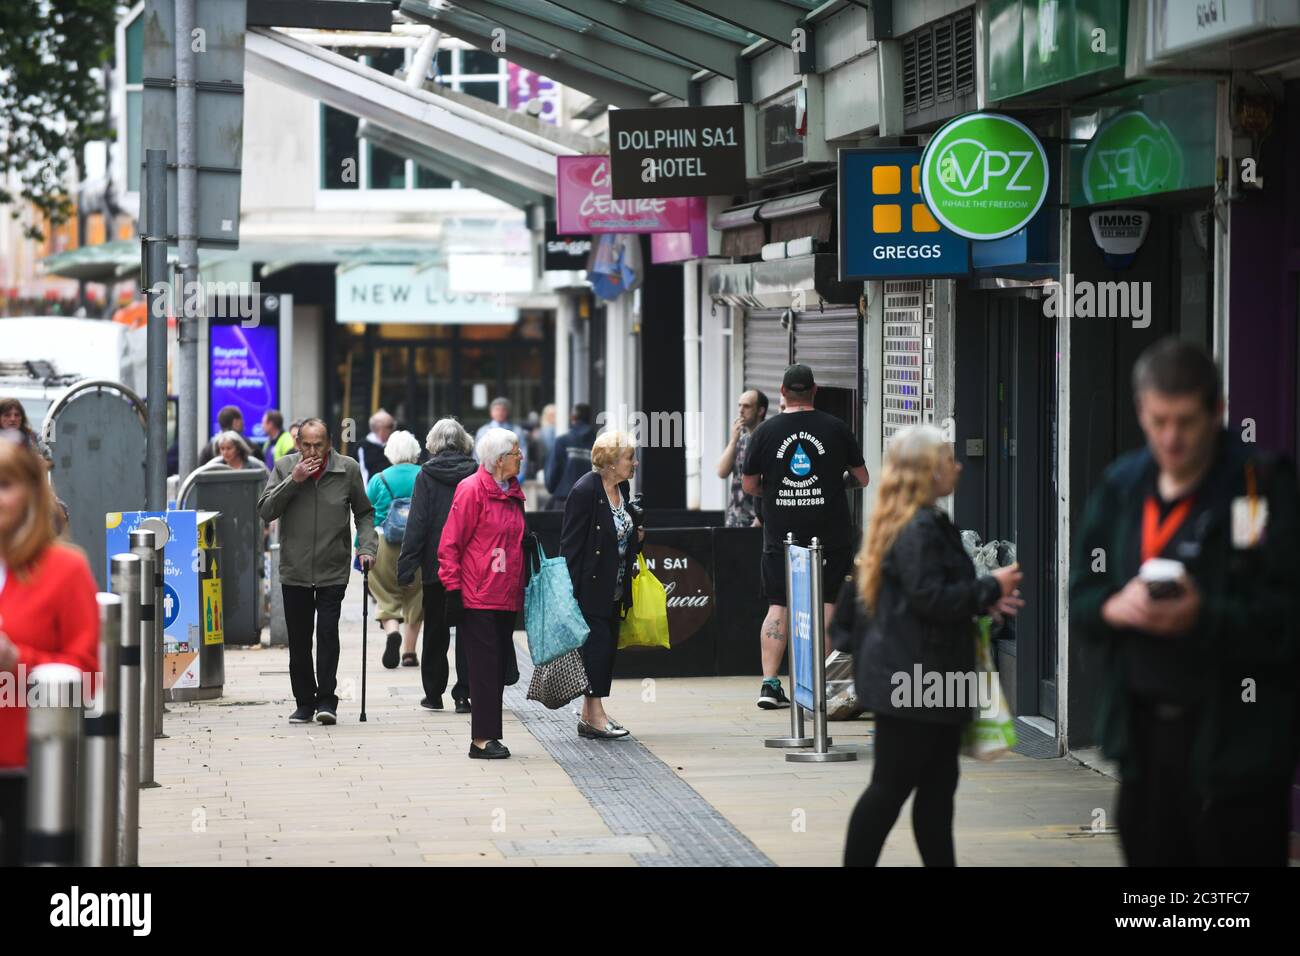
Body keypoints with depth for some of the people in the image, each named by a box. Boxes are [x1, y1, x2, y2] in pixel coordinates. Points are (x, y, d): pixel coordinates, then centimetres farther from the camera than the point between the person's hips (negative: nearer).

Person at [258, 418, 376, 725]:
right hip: (294, 570, 2)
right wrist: (293, 481, -16)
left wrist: (365, 547, -3)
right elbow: (265, 511, -7)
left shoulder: (348, 470, -1)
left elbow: (364, 513, 11)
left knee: (328, 631, -12)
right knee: (298, 639, 7)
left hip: (333, 570, -2)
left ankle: (326, 699, -7)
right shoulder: (284, 468, 0)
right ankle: (304, 702, 16)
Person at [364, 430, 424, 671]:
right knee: (414, 597, 14)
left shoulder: (378, 480, -1)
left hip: (385, 547, -1)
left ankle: (392, 631, -22)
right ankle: (409, 652, 14)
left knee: (387, 596, 8)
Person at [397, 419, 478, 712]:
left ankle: (434, 693, 16)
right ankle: (463, 693, -1)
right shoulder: (476, 474, -2)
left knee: (435, 631, 11)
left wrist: (406, 564, -7)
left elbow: (417, 522, -9)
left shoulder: (427, 475, -6)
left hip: (436, 564, -1)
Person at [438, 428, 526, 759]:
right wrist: (453, 588, -13)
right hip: (478, 597, -8)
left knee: (499, 667, 8)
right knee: (485, 667, -7)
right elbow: (450, 543, -11)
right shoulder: (472, 489, -10)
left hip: (506, 597, 8)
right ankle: (482, 739, -4)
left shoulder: (512, 492, 15)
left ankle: (489, 735, 14)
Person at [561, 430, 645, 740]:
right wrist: (571, 591, -20)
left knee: (608, 648, 9)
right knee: (598, 644, -10)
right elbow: (570, 544, -18)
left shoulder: (621, 488, 9)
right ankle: (595, 714, -7)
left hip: (614, 591, 9)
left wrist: (636, 536, 5)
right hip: (590, 588, -9)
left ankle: (590, 714, 15)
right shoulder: (585, 491, -17)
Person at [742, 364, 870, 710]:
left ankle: (769, 684, -1)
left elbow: (749, 485, 5)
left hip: (781, 533, 1)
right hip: (830, 532, -1)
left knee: (778, 606, 5)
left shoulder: (765, 431, 0)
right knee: (826, 604, 4)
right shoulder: (836, 428, -1)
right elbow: (863, 479, 8)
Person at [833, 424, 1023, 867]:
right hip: (914, 677, -11)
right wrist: (991, 589, -13)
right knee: (892, 786, -4)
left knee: (938, 785, 11)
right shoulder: (921, 528, -18)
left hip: (906, 676, 11)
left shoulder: (909, 523, 15)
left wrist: (983, 599, 8)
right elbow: (930, 597, -24)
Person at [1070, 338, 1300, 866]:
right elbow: (1078, 597, 12)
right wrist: (1112, 608, -10)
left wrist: (1205, 617, -26)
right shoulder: (1121, 487, 9)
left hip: (1234, 738, -5)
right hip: (1142, 731, 5)